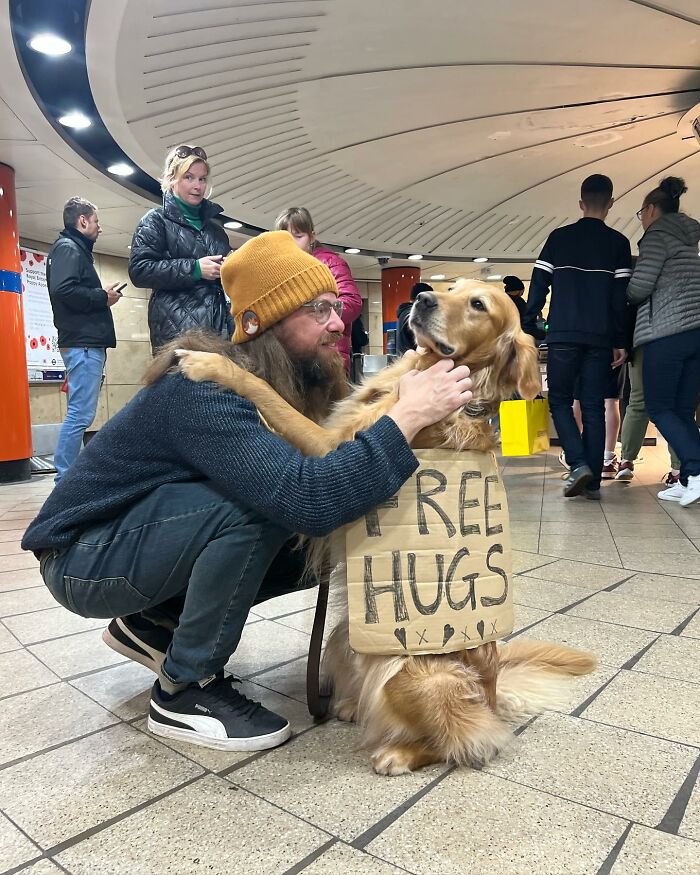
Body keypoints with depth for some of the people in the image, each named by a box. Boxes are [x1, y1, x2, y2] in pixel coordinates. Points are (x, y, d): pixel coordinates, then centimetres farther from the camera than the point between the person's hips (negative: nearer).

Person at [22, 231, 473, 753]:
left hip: (147, 532, 8)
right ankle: (185, 690, -9)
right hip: (84, 558, -8)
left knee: (315, 544, -1)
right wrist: (410, 414, -37)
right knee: (264, 503, -30)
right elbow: (307, 498, -43)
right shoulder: (205, 390, -31)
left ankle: (154, 623, 11)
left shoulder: (289, 384, -4)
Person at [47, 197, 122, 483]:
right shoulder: (67, 248, -5)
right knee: (81, 414, -13)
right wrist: (103, 297, -10)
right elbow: (63, 290, -21)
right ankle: (65, 480, -10)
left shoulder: (77, 249, 25)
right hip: (83, 343, -11)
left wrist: (102, 296, 11)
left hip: (87, 343, 11)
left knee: (80, 414, 11)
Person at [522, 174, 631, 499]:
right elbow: (621, 296, 1)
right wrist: (621, 342, 4)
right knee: (594, 406, 6)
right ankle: (593, 480, 5)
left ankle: (578, 464, -8)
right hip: (600, 338, 1)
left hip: (563, 335, -1)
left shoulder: (558, 237, 6)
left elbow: (538, 286, 2)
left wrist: (528, 328, 6)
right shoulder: (618, 243, 5)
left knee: (560, 400, 10)